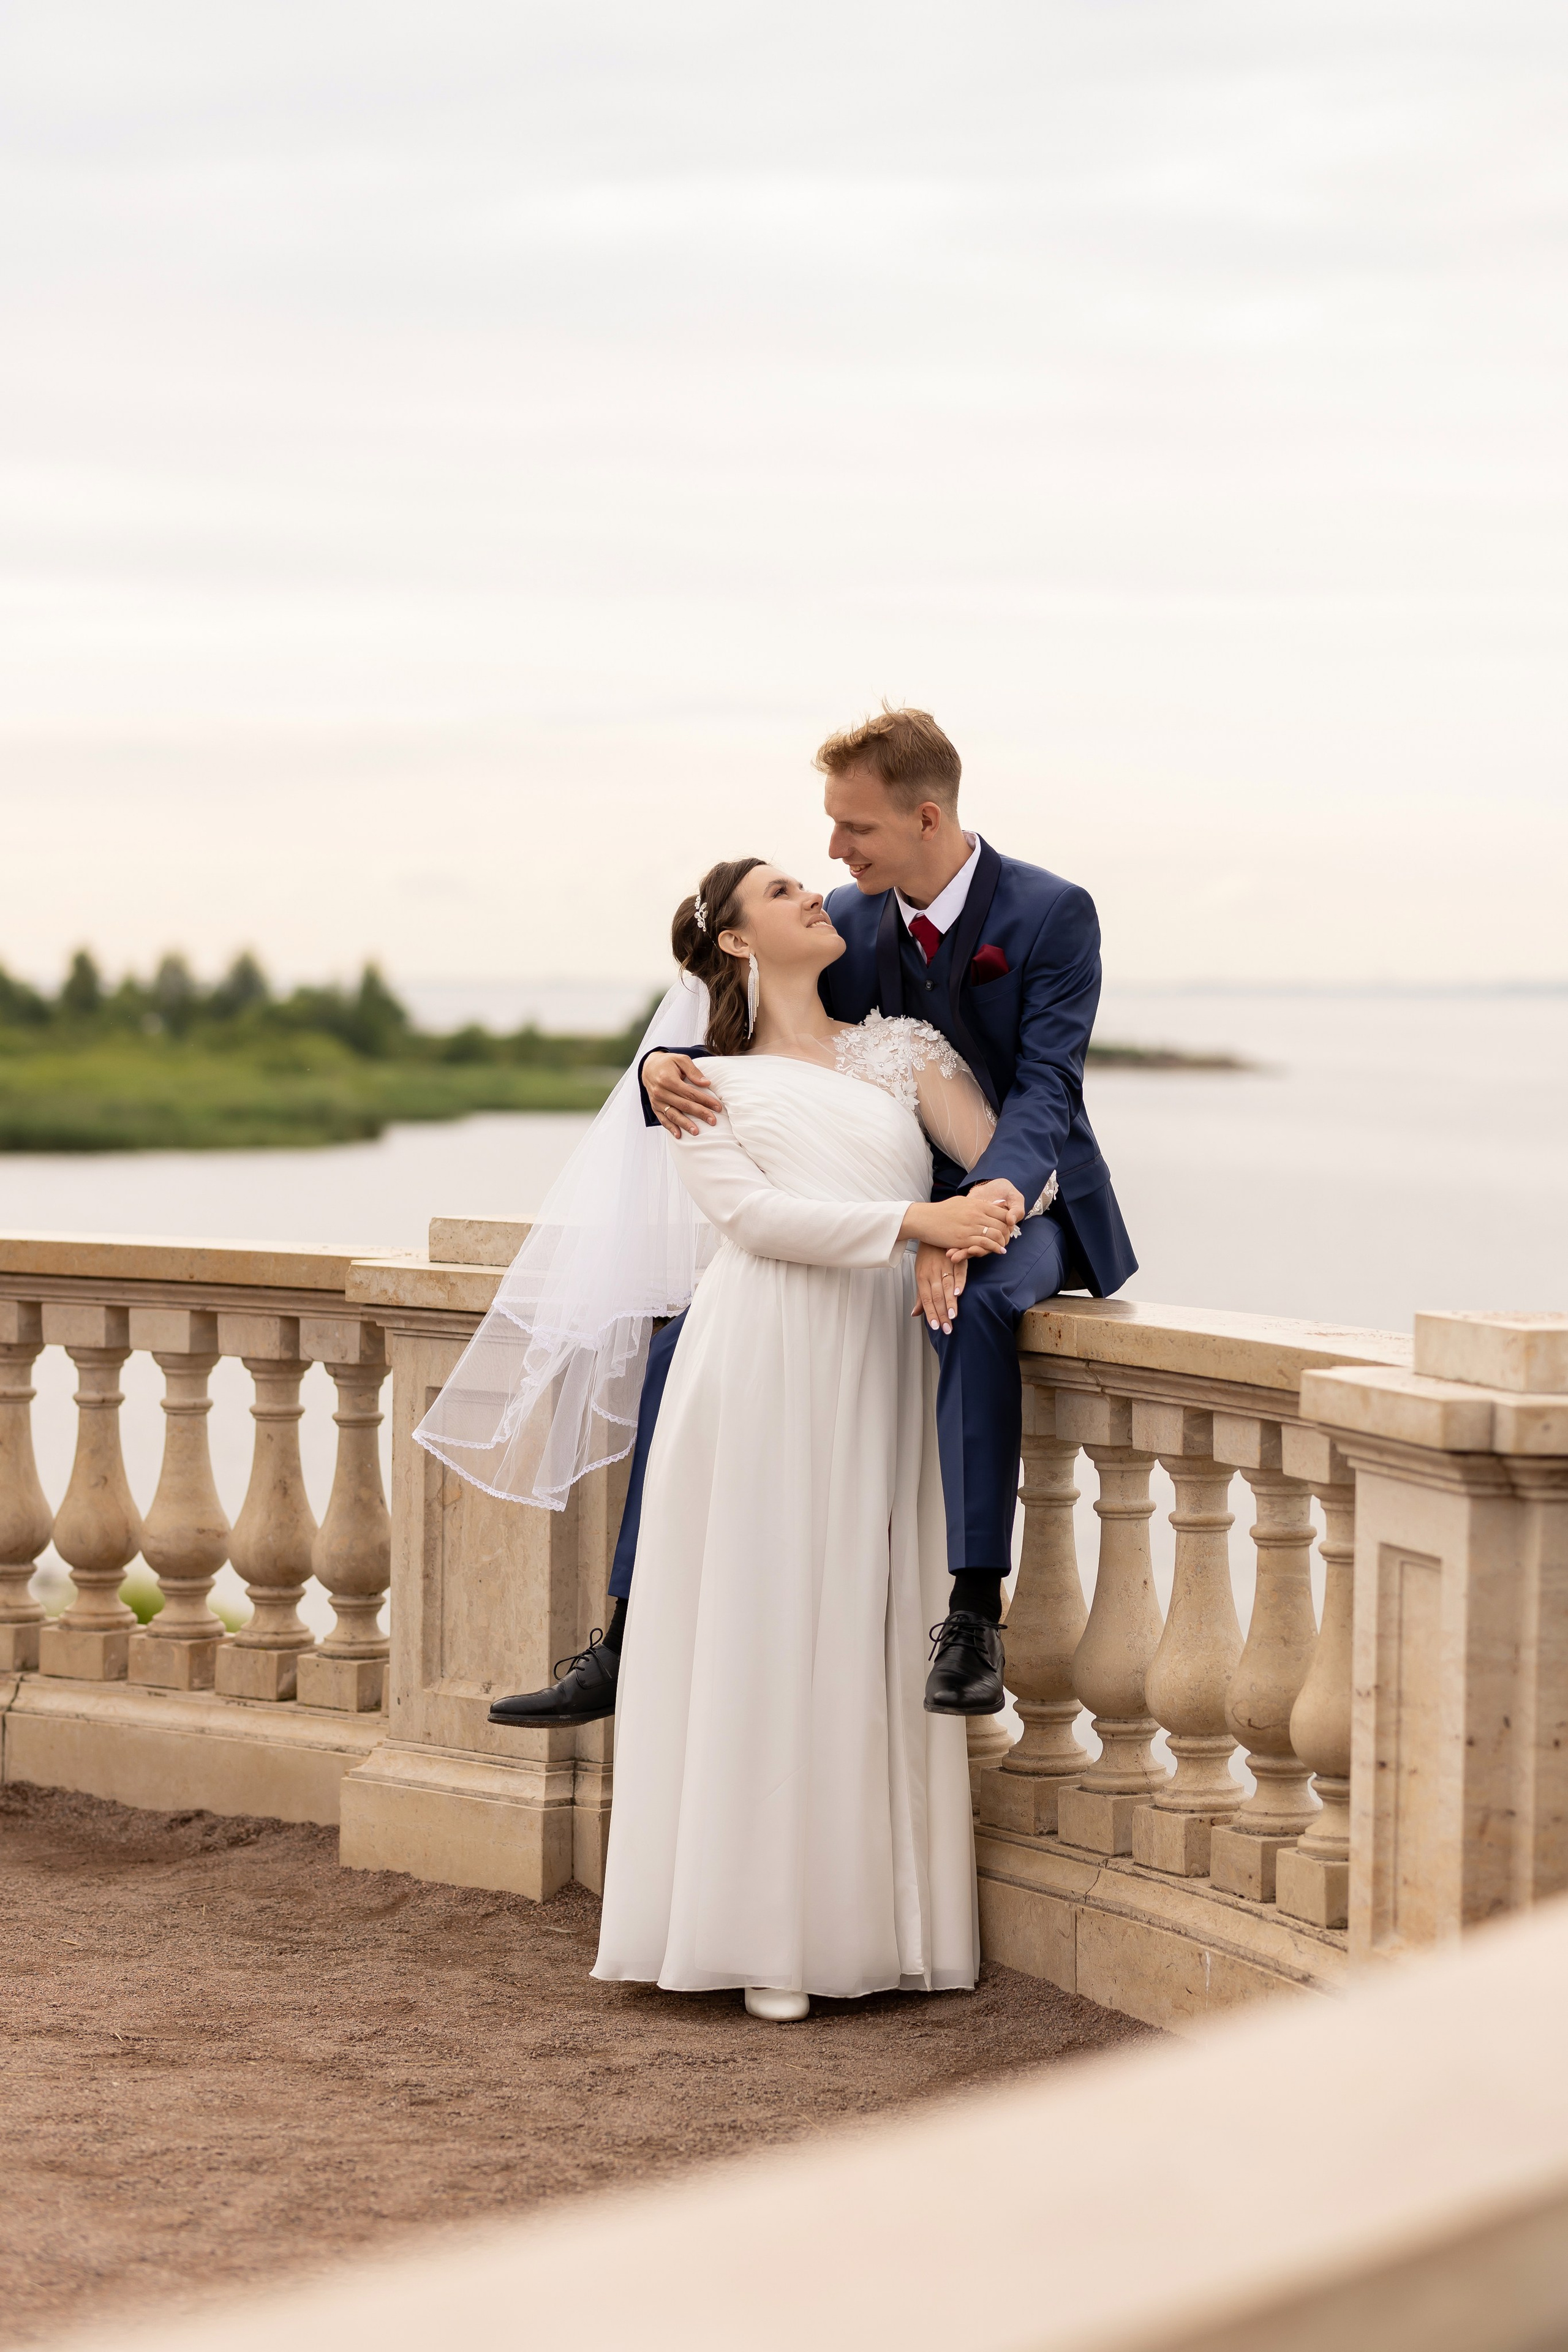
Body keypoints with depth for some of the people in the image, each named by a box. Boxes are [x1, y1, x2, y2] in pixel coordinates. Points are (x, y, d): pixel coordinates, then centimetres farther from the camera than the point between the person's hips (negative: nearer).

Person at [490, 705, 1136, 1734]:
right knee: (694, 1336, -9)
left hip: (1026, 1203, -6)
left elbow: (1046, 1089, -22)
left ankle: (974, 1618, -37)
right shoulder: (854, 922, 2)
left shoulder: (1053, 914, -14)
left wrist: (990, 1198, -42)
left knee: (976, 1304, -41)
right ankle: (633, 1641, -7)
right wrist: (667, 1068, -20)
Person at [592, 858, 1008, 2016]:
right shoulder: (707, 1085, 9)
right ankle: (766, 1929, -1)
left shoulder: (897, 1049, 17)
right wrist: (917, 1219, -18)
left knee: (878, 1629, 1)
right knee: (763, 1629, -4)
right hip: (767, 1365, -3)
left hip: (884, 1368, 3)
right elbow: (756, 1213, -7)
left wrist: (980, 1224, -15)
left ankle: (873, 1916, 5)